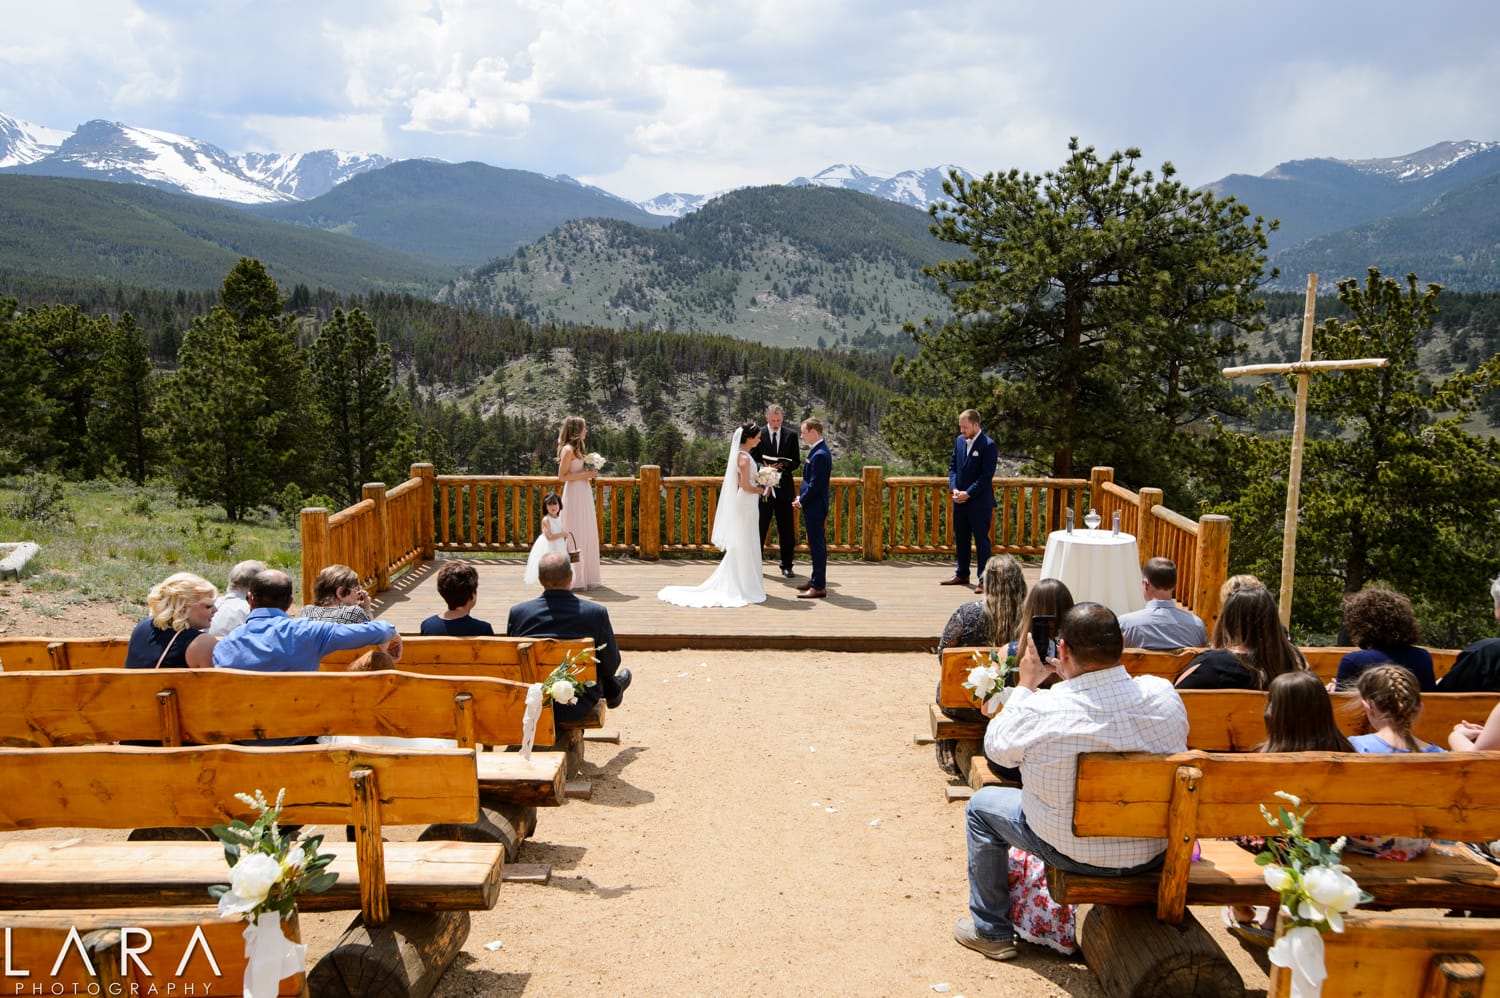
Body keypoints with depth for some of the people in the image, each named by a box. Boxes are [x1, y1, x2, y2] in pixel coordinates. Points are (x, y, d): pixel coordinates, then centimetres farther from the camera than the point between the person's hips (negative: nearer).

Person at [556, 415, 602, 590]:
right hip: (574, 496, -9)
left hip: (584, 494, 10)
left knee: (587, 535, 11)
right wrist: (584, 474, -16)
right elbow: (562, 477, -16)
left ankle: (585, 577, 19)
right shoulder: (568, 449, -12)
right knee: (575, 537, -5)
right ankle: (574, 579, 1)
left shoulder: (577, 448, 16)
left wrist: (589, 476, 9)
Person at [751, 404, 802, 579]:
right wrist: (763, 467, -20)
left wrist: (783, 466, -15)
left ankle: (786, 566, 13)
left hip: (784, 487, 1)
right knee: (760, 527, 6)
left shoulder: (790, 436, 5)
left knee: (786, 529, 5)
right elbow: (753, 460, 0)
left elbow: (796, 462, 4)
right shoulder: (759, 435, 1)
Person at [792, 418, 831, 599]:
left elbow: (815, 485, -22)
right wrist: (801, 497, 9)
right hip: (813, 505, 10)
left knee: (817, 545, -4)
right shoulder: (818, 451, 10)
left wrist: (802, 501, -11)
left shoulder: (819, 455, -21)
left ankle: (819, 587, 2)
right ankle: (816, 579, 28)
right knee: (816, 544, 17)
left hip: (815, 507, -10)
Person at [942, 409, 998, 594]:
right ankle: (962, 574, 28)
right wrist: (954, 488, -4)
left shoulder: (988, 445, -13)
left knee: (981, 540, -2)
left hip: (979, 502, -7)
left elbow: (986, 475, -16)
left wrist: (968, 493, -18)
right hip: (960, 500, 7)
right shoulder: (959, 440, 8)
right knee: (960, 538, 15)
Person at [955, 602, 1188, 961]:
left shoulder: (1041, 711, -27)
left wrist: (1025, 685, 4)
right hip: (1157, 853, 5)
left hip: (1077, 854, -4)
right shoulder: (1164, 695, -16)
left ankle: (991, 932, 30)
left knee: (981, 805, 19)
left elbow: (996, 746, -6)